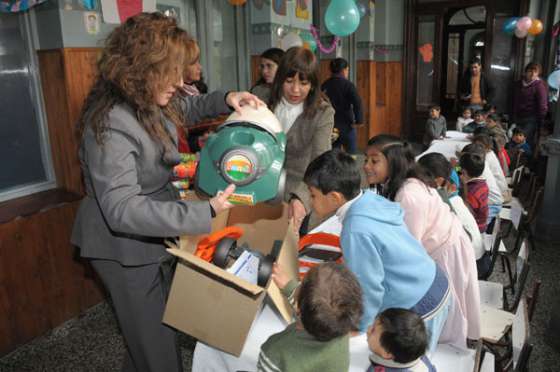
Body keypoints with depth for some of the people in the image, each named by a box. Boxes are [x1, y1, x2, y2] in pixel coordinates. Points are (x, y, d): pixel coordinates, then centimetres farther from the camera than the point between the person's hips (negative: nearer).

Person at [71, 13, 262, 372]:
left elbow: (187, 108, 17)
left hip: (147, 235, 9)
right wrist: (206, 212, -41)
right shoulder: (111, 124, -32)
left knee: (151, 322, 28)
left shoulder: (150, 100, -4)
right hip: (124, 245, -9)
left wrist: (226, 99, -4)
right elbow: (122, 208, -37)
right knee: (154, 335, 8)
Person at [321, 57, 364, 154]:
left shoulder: (324, 85, 4)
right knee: (352, 154, 8)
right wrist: (359, 121, -15)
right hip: (346, 125, -4)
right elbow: (357, 103, -21)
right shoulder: (347, 84, -9)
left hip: (329, 127, 4)